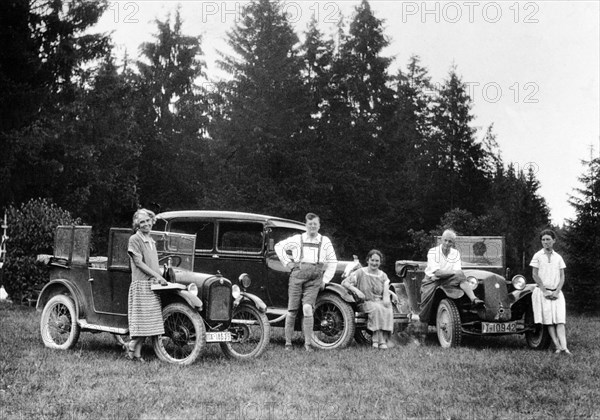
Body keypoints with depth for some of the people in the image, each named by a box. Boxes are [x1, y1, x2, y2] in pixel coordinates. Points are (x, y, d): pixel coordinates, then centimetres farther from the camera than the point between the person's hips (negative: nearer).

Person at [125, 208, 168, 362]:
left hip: (153, 284, 8)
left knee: (148, 323, 4)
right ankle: (131, 346, 5)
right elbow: (138, 263, -12)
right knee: (143, 320, -11)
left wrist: (161, 277, 11)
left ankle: (137, 353, 7)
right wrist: (157, 275, -15)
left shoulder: (151, 241, 20)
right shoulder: (134, 239, -5)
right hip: (141, 284, -8)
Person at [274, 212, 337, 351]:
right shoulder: (297, 239, 8)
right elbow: (279, 246, 19)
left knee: (307, 308, -18)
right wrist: (287, 262, 9)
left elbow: (332, 262, 16)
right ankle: (288, 343, 10)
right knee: (292, 311, 0)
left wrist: (325, 280, 9)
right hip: (297, 276, 1)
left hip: (314, 280, -1)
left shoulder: (325, 241, 10)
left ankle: (308, 342, -10)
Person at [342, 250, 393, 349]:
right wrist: (356, 290, -18)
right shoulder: (360, 273, 1)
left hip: (380, 301, 3)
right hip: (365, 302, -3)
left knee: (388, 310, -32)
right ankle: (380, 341, -35)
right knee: (377, 308, -36)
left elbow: (386, 291, 2)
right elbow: (344, 282, -3)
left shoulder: (383, 276, 13)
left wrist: (386, 298, -22)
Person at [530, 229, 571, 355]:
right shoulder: (537, 256, 3)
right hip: (542, 291, -2)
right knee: (549, 321, -9)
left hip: (556, 292, 2)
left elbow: (562, 277, 8)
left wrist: (557, 291, -6)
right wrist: (545, 291, -8)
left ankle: (564, 347, -19)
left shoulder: (558, 257, 11)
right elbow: (535, 275, -1)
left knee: (560, 320, -9)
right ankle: (558, 347, -12)